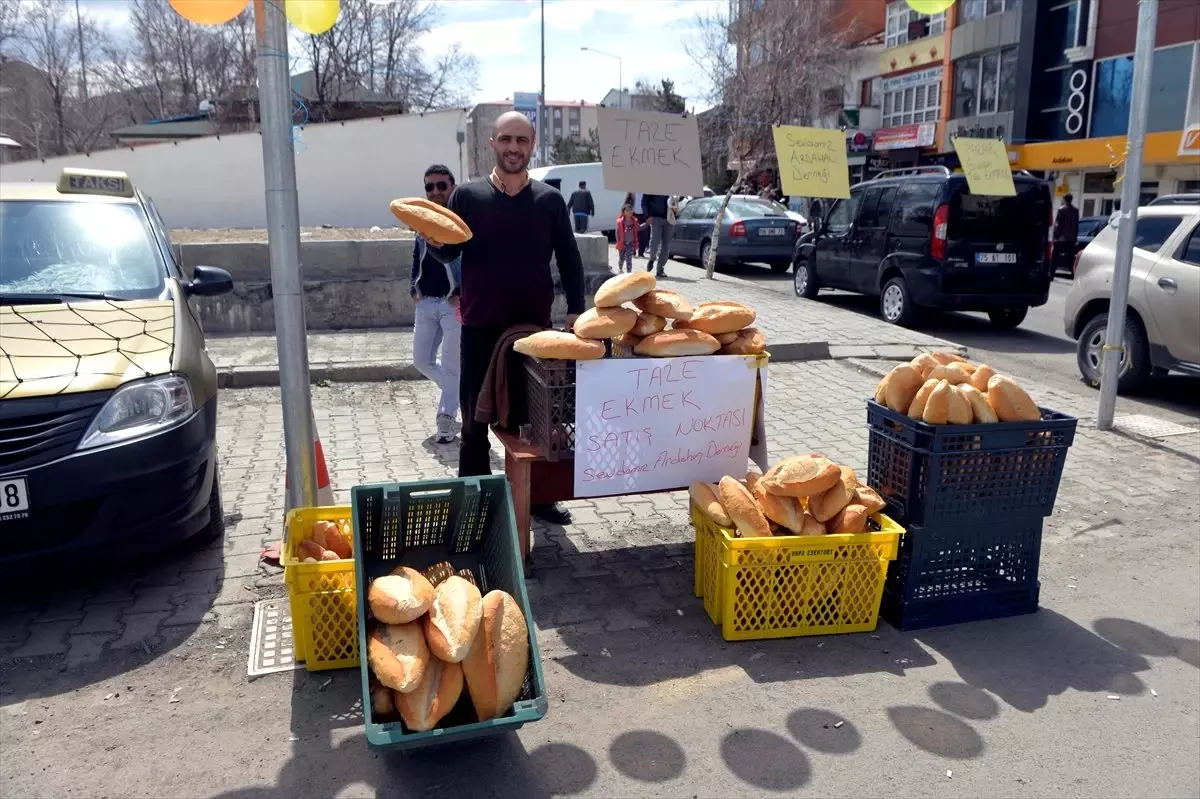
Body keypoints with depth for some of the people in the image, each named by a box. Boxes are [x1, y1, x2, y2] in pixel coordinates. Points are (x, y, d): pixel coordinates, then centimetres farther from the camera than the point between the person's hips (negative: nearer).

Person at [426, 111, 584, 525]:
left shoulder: (550, 199, 5)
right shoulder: (467, 195, 2)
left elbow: (569, 259, 8)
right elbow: (448, 253, 3)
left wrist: (576, 310, 1)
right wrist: (433, 238, -19)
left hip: (535, 325, 1)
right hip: (481, 326, -1)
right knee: (475, 415, 6)